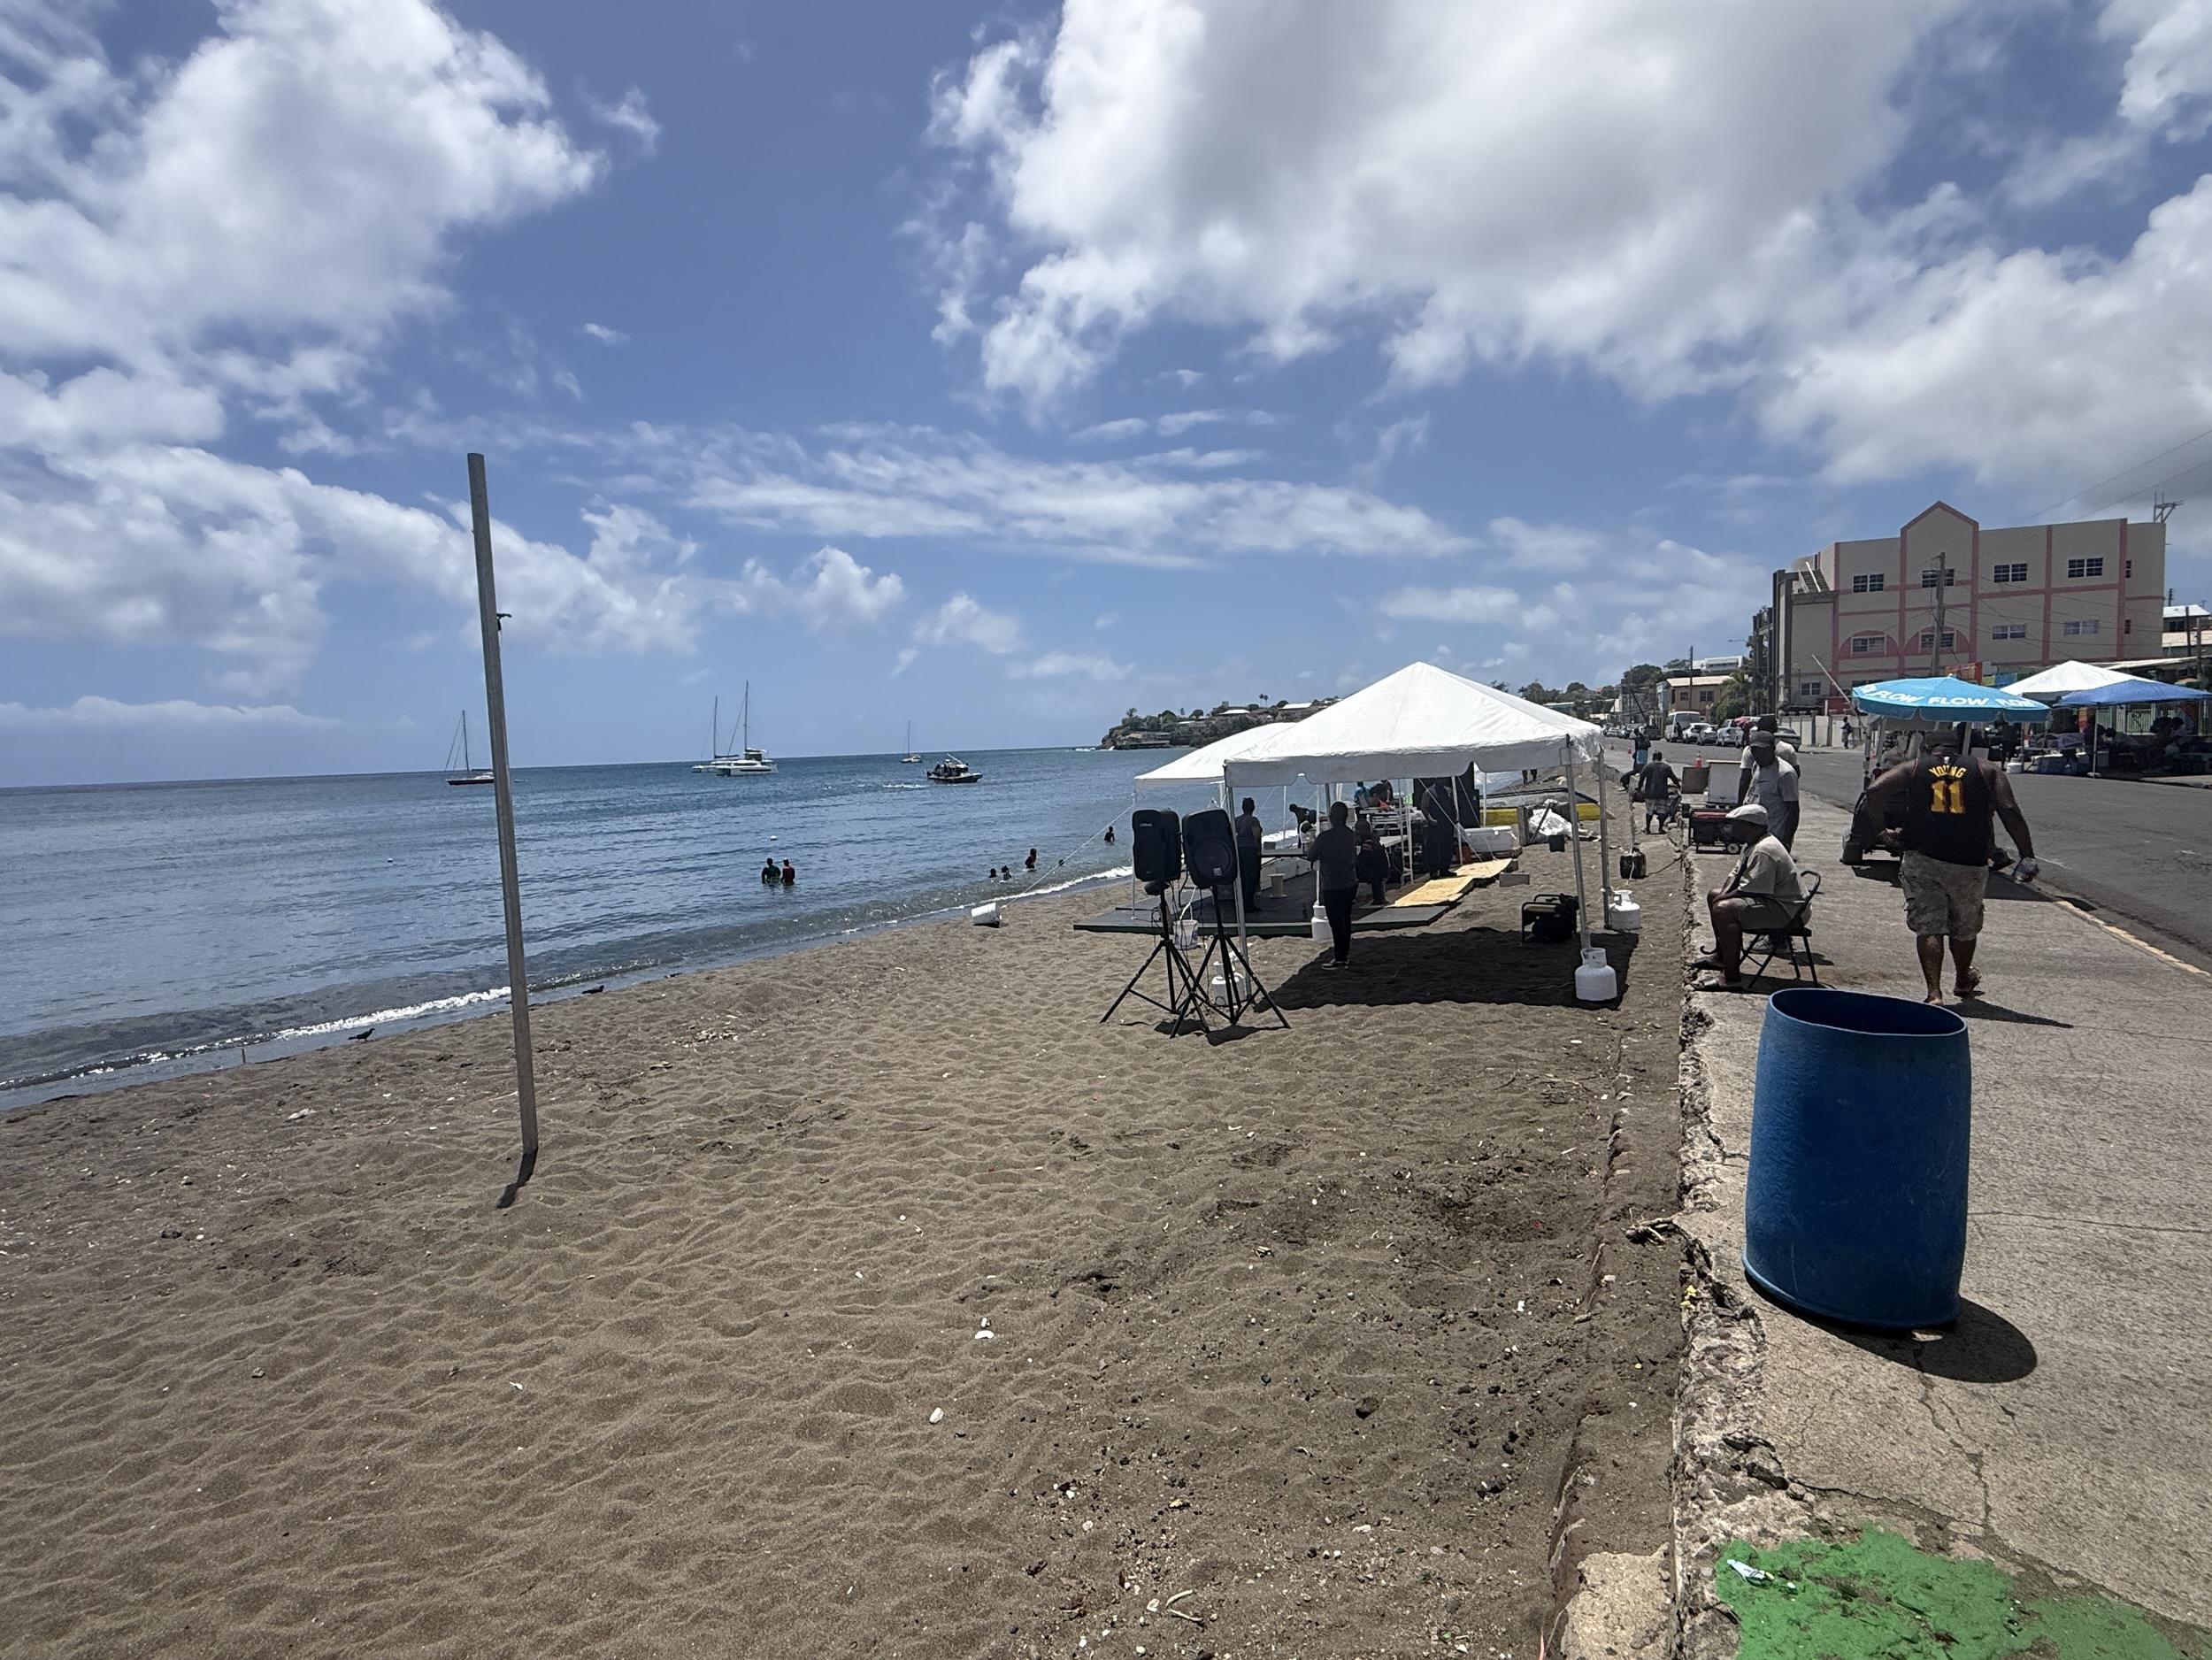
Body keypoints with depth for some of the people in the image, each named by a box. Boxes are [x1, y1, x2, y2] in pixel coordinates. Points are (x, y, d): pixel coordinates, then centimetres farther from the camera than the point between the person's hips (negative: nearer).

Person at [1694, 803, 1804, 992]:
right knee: (1714, 895, 22)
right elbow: (1736, 875, 17)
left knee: (1723, 909, -31)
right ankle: (1721, 955, 30)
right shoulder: (1752, 845, 11)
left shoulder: (1764, 850, -25)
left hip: (1784, 910, -12)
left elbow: (1749, 890, -28)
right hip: (1769, 899, 12)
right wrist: (1723, 895, -1)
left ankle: (1731, 977, -29)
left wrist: (1723, 899, -14)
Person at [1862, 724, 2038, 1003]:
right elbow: (2010, 810, 0)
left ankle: (1934, 993, -10)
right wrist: (2027, 855, 0)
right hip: (1970, 863, 2)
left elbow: (1874, 791, -6)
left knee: (1928, 927, 1)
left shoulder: (1913, 768, 10)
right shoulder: (1986, 771, 12)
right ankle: (1963, 981, 42)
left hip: (1922, 860, -1)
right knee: (1965, 927, 20)